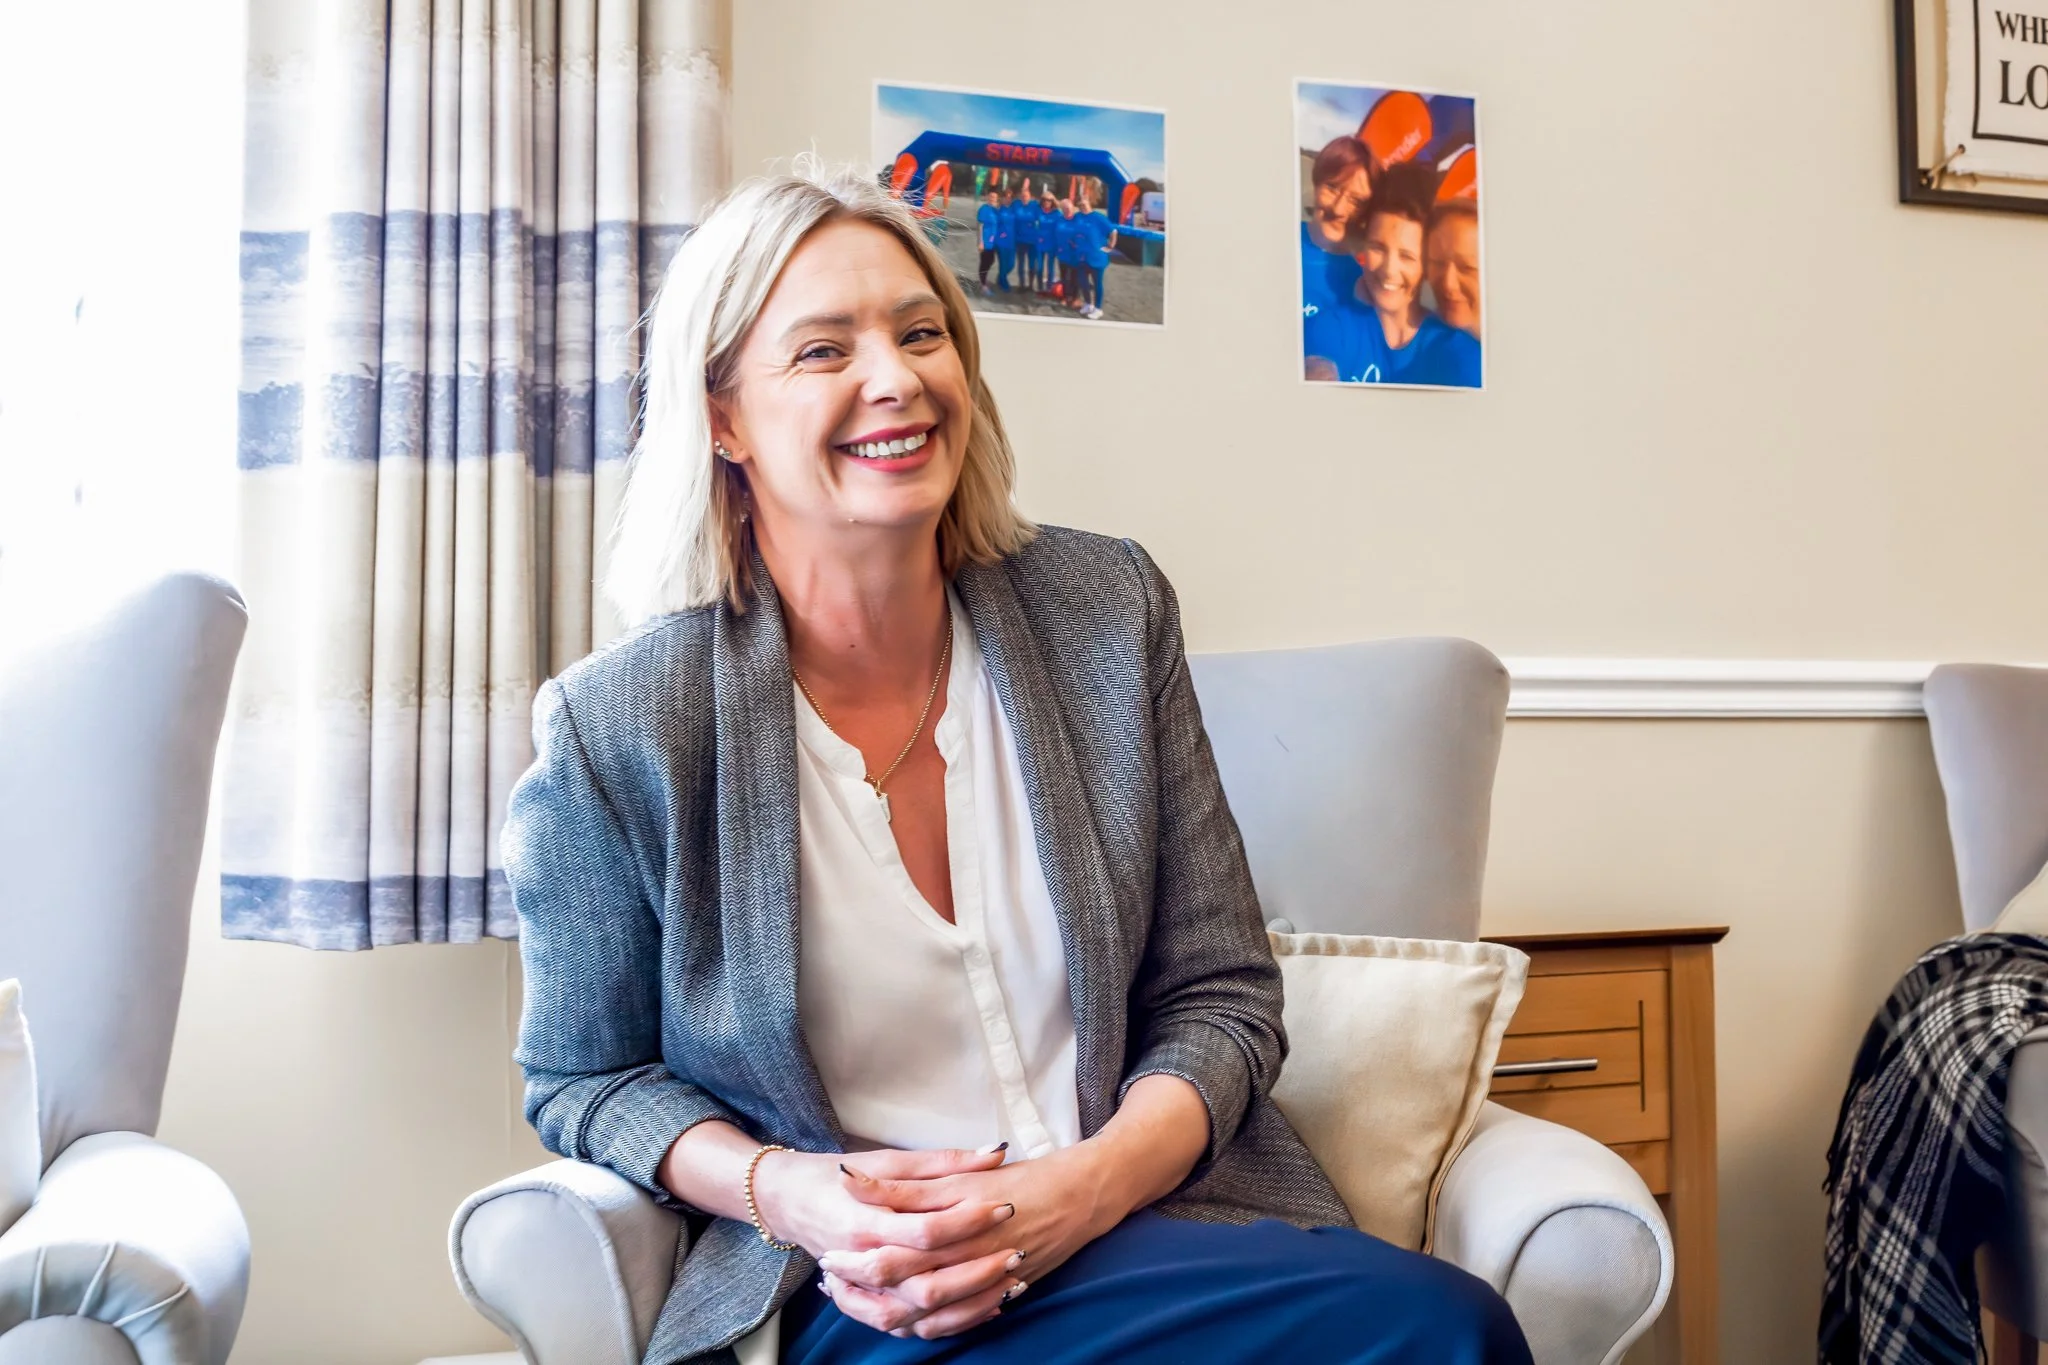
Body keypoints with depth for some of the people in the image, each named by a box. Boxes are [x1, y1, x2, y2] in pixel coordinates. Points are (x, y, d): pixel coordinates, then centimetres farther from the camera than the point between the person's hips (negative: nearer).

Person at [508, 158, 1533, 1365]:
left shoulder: (1108, 608, 1)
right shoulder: (617, 733, -8)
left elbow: (1220, 996, 4)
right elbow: (584, 1080, 5)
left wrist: (1086, 1186, -15)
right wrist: (785, 1192, -15)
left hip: (1149, 1210, 5)